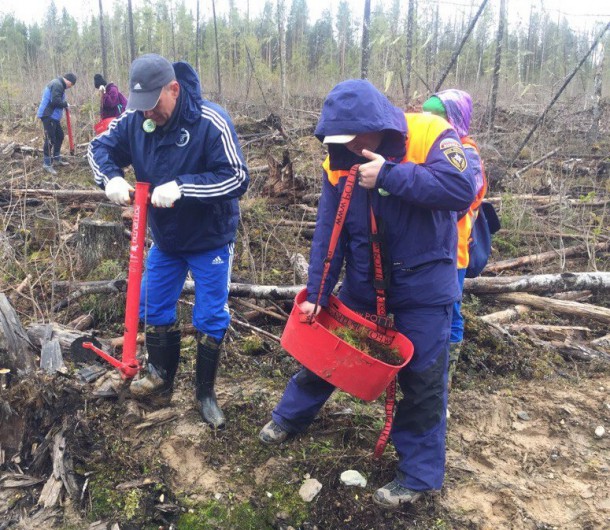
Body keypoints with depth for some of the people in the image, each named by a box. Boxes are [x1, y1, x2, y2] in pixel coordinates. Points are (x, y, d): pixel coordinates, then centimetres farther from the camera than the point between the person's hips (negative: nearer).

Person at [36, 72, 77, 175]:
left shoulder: (58, 84, 16)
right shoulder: (57, 85, -17)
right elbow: (56, 102, -27)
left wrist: (64, 105, 4)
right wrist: (65, 104, -11)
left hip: (53, 116, 11)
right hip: (48, 116, -11)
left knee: (59, 136, 19)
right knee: (50, 139, -9)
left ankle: (56, 159, 29)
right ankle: (47, 164, -5)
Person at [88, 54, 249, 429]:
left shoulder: (211, 122, -26)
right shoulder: (135, 119, -11)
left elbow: (238, 179, -29)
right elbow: (100, 147, 1)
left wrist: (181, 188, -38)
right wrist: (111, 177, -22)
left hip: (210, 241, -5)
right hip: (165, 239, 5)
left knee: (211, 320, 5)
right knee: (155, 310, 15)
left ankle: (206, 393, 26)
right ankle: (161, 380, 37)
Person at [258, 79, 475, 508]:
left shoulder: (431, 136, -18)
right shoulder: (339, 162, -7)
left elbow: (461, 191, -32)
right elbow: (329, 230, -6)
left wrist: (389, 175, -33)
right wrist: (316, 292, -9)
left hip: (424, 282, -3)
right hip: (363, 281, 4)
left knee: (422, 378, 4)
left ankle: (421, 473, 22)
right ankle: (291, 417, 42)